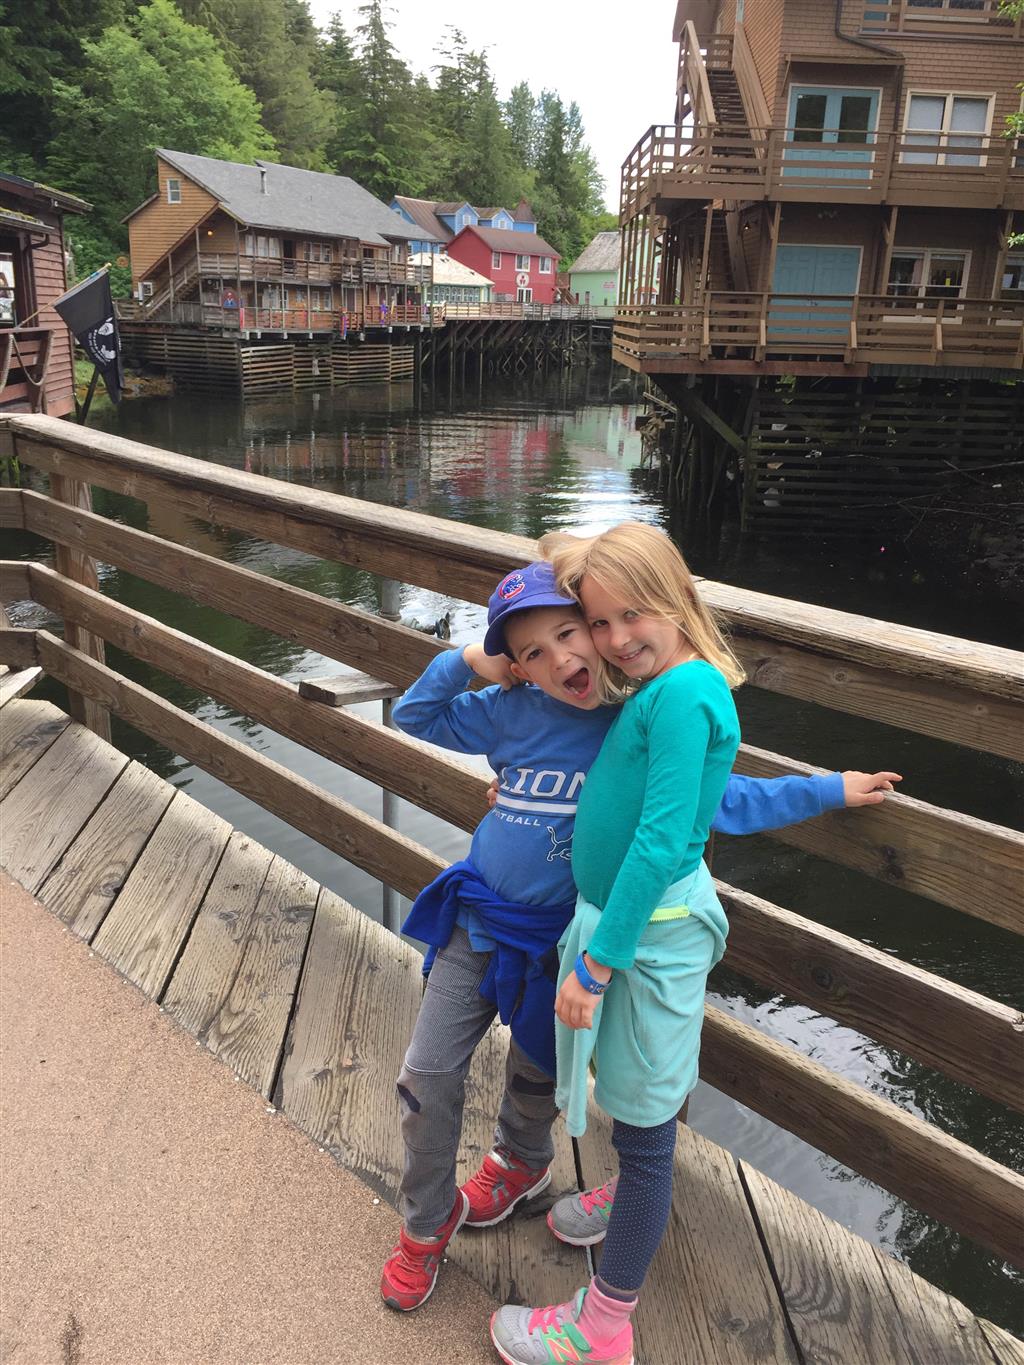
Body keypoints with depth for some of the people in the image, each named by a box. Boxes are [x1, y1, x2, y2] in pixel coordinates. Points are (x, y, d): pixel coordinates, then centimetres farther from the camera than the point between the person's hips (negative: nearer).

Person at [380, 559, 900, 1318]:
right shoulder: (513, 712, -11)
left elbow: (725, 800, -2)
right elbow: (415, 717, 2)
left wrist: (832, 790, -1)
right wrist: (466, 662, -15)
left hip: (558, 941, -1)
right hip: (475, 919, 2)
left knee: (536, 1075, 21)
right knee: (429, 1076, 5)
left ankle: (522, 1162, 55)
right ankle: (428, 1223, 31)